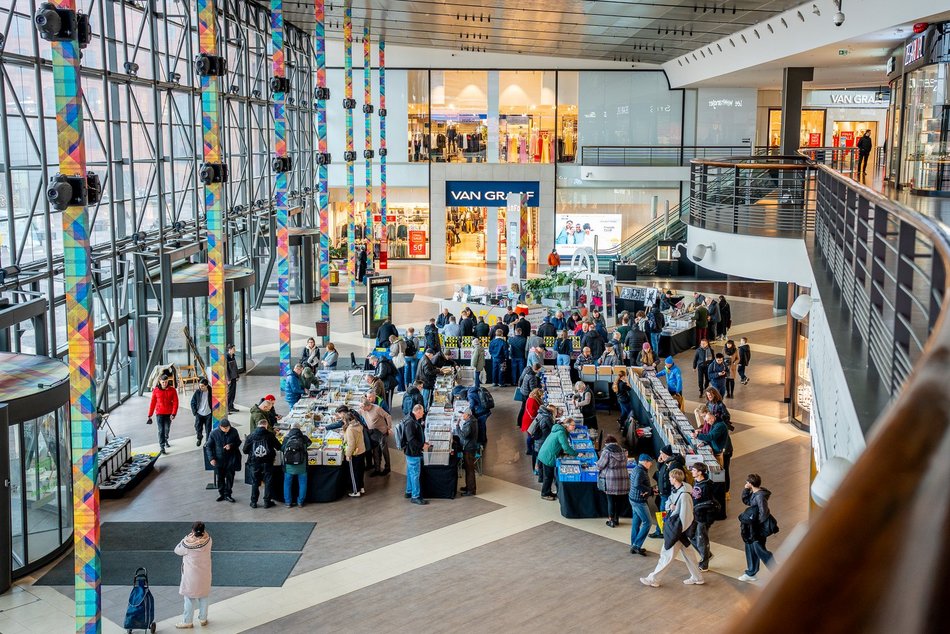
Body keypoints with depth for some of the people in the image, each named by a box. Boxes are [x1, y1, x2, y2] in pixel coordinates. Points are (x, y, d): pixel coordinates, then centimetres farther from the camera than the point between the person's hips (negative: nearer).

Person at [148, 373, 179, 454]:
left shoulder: (172, 390, -5)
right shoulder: (156, 390, -6)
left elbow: (175, 402, -6)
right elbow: (152, 403, -1)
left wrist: (173, 414, -14)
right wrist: (150, 415, 0)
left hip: (169, 413, 2)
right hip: (159, 413, -2)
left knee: (167, 429, 18)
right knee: (161, 430, -7)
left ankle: (165, 440, 45)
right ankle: (161, 446, -5)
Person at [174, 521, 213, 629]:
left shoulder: (188, 545, -26)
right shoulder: (208, 540, -15)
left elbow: (177, 550, -8)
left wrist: (186, 538, -7)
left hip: (192, 576, -4)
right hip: (205, 575, 4)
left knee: (190, 598, 10)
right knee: (203, 597, 19)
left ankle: (187, 622, 21)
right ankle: (203, 619, 32)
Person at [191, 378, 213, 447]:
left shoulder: (211, 392, -9)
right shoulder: (197, 392, -6)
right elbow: (193, 402, 3)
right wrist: (194, 411, -3)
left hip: (208, 414, -1)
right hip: (199, 414, 1)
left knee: (208, 429, 2)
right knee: (198, 428, 3)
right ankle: (199, 438, 32)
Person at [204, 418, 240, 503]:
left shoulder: (234, 431, -10)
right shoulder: (214, 433, -13)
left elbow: (238, 442, 4)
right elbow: (208, 446, -3)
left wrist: (231, 445, -17)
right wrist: (211, 458, -11)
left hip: (231, 459, 0)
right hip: (219, 459, 0)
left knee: (230, 477, 4)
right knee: (220, 477, 9)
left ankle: (227, 494, 18)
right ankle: (221, 494, 25)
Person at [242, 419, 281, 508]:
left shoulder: (250, 436, -2)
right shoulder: (270, 435, -6)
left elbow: (245, 450, 1)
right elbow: (279, 447, -2)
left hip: (254, 463, 2)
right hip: (267, 463, -1)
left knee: (255, 482, 12)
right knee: (268, 482, 9)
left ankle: (253, 502, 15)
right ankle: (267, 502, 11)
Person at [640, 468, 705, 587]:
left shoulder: (684, 495, -25)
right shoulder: (676, 491, 4)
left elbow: (684, 516, -23)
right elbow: (668, 503, 14)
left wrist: (677, 532, -18)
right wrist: (670, 505, -11)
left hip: (677, 529, -10)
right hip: (672, 526, 10)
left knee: (667, 555, 2)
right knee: (686, 552, 18)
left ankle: (653, 579, 12)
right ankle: (697, 578, 29)